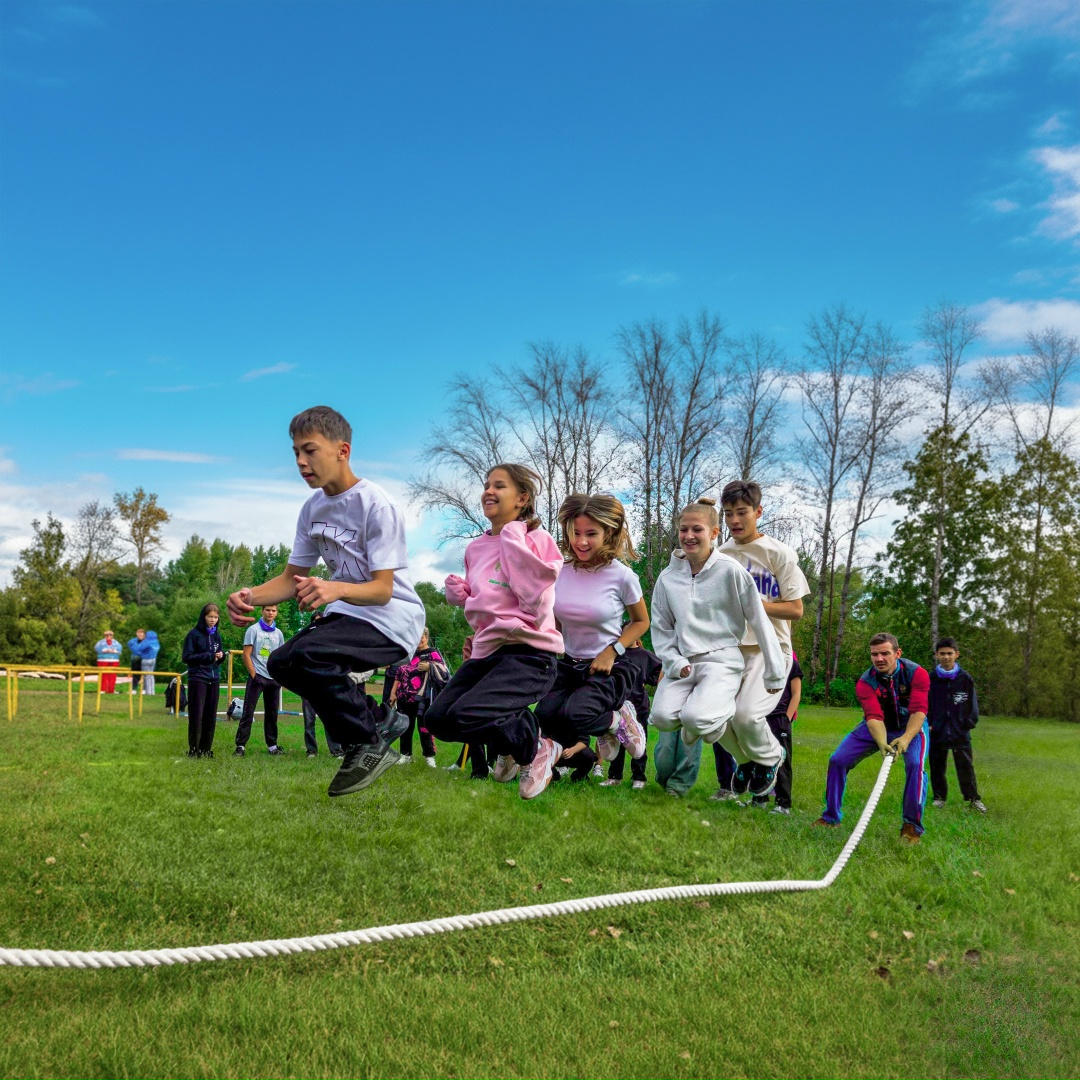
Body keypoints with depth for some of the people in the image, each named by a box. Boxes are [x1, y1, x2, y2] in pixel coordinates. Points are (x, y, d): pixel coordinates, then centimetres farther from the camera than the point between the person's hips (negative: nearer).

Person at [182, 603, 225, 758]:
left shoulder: (217, 634, 11)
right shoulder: (194, 634, -5)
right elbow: (187, 657, -8)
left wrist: (221, 656, -5)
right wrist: (209, 656, -15)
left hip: (214, 679, 5)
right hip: (197, 678, -5)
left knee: (210, 716, 6)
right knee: (196, 716, -5)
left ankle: (206, 749, 14)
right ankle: (193, 749, 3)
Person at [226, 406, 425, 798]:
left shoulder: (377, 505, -19)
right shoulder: (312, 508, 4)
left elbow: (383, 589, -23)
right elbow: (292, 578, 6)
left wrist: (337, 589, -44)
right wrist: (250, 596, -15)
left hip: (393, 619, -9)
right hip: (347, 614, 9)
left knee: (307, 654, -28)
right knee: (281, 663, 2)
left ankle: (368, 744, -7)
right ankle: (380, 719, 9)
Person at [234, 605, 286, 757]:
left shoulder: (278, 633, 11)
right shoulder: (253, 630, -3)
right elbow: (246, 654, -6)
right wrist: (253, 675, -12)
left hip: (273, 678, 5)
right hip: (257, 677, -5)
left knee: (272, 713, 10)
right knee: (248, 713, -6)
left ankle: (272, 746, 17)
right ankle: (240, 746, -5)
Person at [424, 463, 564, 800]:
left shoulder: (537, 540, -6)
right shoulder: (475, 548, 14)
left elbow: (536, 601, -18)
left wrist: (514, 541, -16)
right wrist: (459, 593, 5)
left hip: (528, 652, -8)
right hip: (486, 650, 8)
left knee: (464, 715, -25)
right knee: (438, 719, 0)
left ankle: (536, 749, 2)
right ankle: (508, 745, 24)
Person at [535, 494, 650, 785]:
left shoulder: (622, 576, -14)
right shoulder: (560, 573, -3)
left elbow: (641, 622, 1)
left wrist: (612, 652, -12)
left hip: (610, 666, -5)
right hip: (570, 664, 5)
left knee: (573, 714, -29)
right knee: (545, 715, -19)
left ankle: (618, 719, 6)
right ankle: (585, 754, 12)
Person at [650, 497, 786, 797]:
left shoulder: (730, 571, -4)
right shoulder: (668, 577, 7)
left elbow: (759, 622, 0)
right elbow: (661, 628, 12)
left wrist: (775, 674, 1)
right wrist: (676, 664, -5)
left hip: (722, 661, -3)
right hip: (683, 663, 3)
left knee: (695, 717, -29)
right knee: (662, 716, -26)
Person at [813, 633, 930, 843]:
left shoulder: (916, 673, -24)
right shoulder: (865, 682, -21)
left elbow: (919, 710, -33)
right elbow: (874, 717, -32)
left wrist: (905, 738, -50)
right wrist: (882, 743, -51)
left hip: (910, 726, -2)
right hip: (876, 727, 2)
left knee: (915, 765, -29)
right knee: (837, 760, -8)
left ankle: (912, 826, -14)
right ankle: (831, 817, 9)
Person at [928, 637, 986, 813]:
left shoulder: (965, 679, -1)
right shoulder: (930, 679, -2)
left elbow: (972, 705, 6)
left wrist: (969, 723, -2)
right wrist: (927, 724, -4)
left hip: (961, 733, 0)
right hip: (936, 732, 1)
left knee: (966, 766, 4)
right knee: (937, 767, 10)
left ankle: (973, 798, 15)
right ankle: (939, 797, 22)